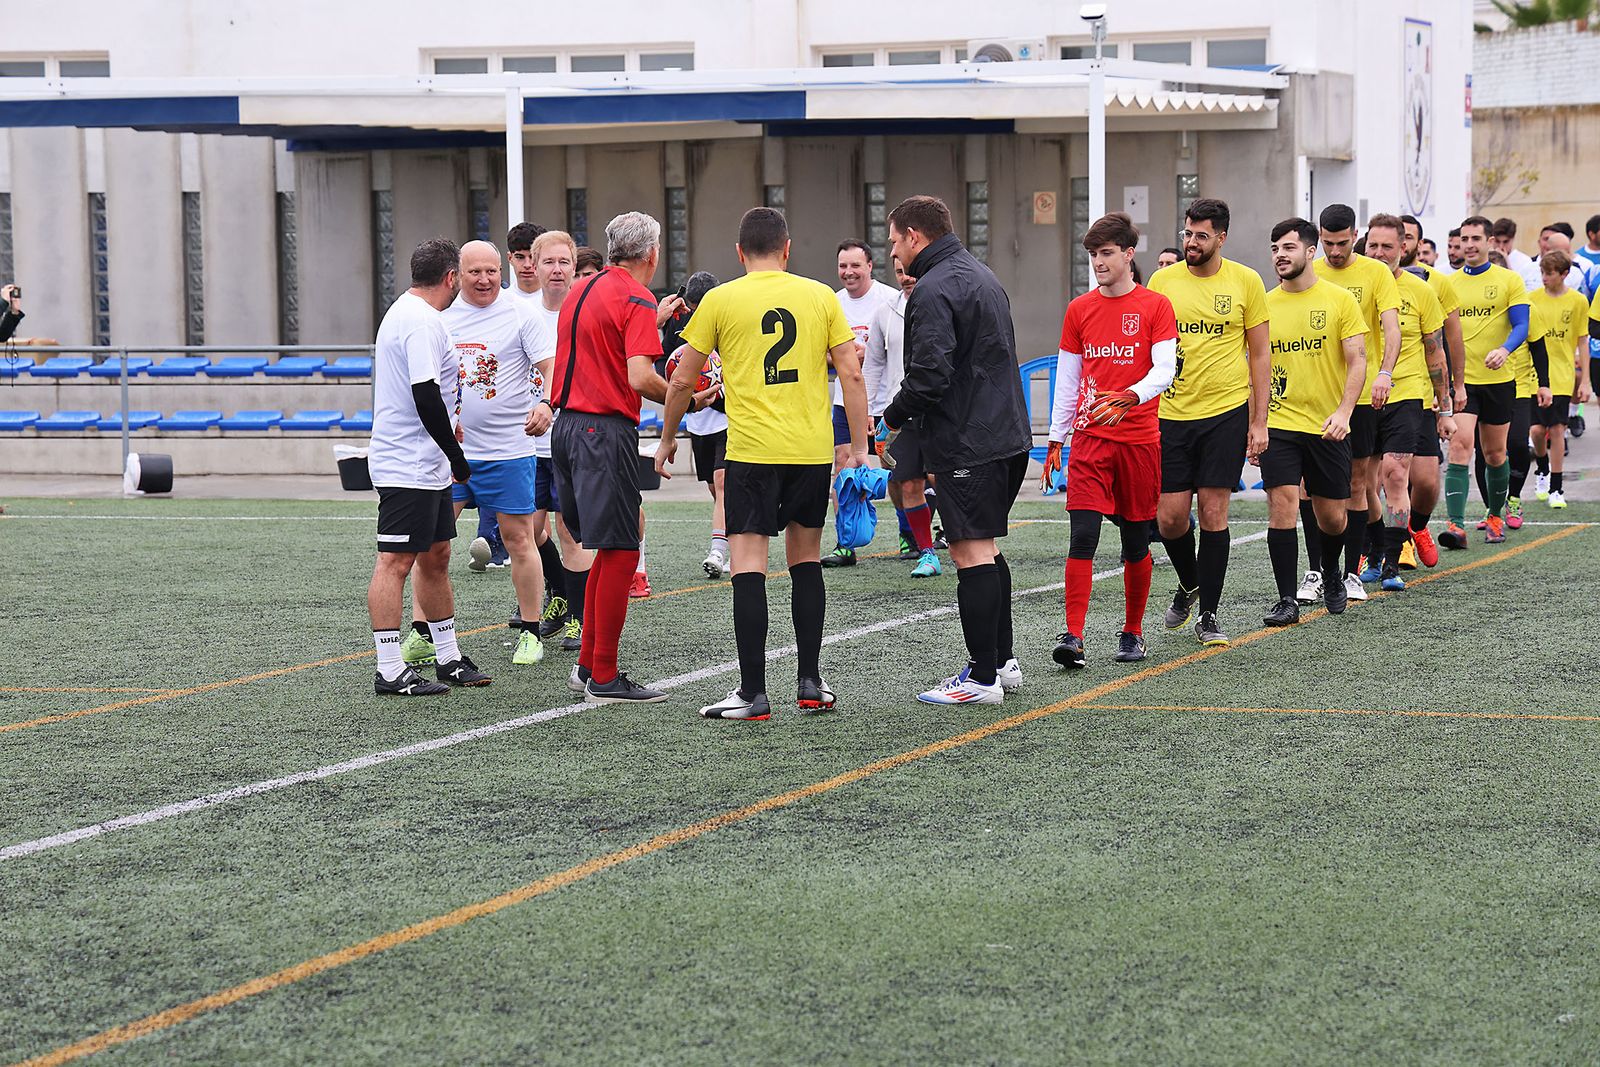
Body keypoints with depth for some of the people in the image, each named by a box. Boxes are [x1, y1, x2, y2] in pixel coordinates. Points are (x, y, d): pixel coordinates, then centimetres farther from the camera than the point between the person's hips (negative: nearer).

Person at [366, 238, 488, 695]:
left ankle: (449, 657, 24)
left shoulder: (402, 312, 16)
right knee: (395, 561, -8)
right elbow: (426, 397, -23)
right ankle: (390, 671, -7)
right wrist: (458, 458, -16)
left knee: (436, 556, 16)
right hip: (408, 467, -11)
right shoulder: (422, 322, -17)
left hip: (426, 466, 11)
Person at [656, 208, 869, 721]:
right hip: (813, 449, 3)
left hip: (751, 450, -3)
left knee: (748, 566, -2)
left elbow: (682, 381, 4)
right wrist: (859, 446, 9)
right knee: (805, 559, 16)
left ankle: (753, 692, -6)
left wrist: (667, 438, 18)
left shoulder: (721, 300, 0)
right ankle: (810, 682, 16)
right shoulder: (821, 297, 5)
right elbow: (852, 375, 2)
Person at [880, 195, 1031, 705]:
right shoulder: (982, 275, 17)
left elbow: (929, 376, -23)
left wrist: (892, 419, -5)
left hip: (967, 443, -10)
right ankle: (1002, 661, 24)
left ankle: (982, 678, -5)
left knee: (971, 555, -6)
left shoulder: (934, 290, -14)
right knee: (987, 552, 18)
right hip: (1008, 436, 10)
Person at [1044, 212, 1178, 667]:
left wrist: (1129, 397, -28)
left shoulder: (1156, 307, 0)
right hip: (1089, 439, 1)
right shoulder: (1079, 310, 9)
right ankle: (1073, 637, -15)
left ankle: (1133, 633, 20)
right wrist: (1056, 439, 10)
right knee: (1083, 535, -11)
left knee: (1136, 541, 6)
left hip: (1140, 439, -1)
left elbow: (1164, 369, -10)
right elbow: (1067, 380, 13)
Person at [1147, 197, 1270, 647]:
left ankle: (1209, 615, 7)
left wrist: (1259, 421, 0)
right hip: (1171, 415, 2)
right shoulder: (1163, 281, 4)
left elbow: (1259, 355, 5)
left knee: (1213, 513, -3)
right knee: (1170, 517, 0)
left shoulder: (1245, 281, 1)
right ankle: (1190, 584, 29)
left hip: (1226, 412, -2)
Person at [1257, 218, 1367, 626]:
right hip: (1279, 423, 1)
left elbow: (1357, 361, -5)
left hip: (1327, 426, -1)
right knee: (1282, 506, -12)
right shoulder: (1266, 305, 4)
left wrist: (1343, 411, -18)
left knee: (1332, 517, 8)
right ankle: (1287, 600, -6)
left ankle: (1331, 577, 38)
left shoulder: (1340, 300, -2)